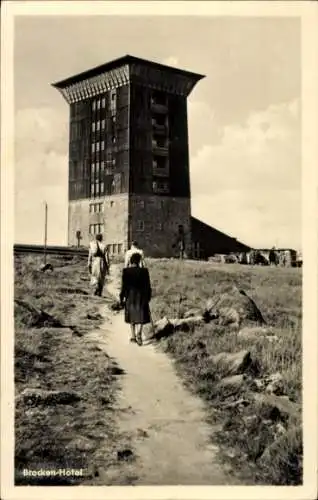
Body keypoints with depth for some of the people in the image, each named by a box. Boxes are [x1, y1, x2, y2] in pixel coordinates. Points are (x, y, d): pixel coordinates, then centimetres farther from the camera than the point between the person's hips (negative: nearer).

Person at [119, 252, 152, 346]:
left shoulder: (126, 271, -10)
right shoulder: (144, 271, -9)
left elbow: (124, 286, -8)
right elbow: (147, 286, -4)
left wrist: (121, 298, 1)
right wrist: (148, 296, 9)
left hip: (130, 296, 1)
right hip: (141, 296, -1)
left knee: (132, 316, 17)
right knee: (141, 316, 5)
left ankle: (133, 336, 23)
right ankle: (139, 333, -19)